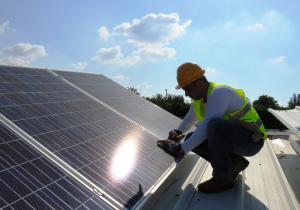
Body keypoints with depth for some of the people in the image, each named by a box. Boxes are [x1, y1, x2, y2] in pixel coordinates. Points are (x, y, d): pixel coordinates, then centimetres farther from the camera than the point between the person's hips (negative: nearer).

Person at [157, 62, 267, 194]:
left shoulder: (219, 93, -23)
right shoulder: (199, 99, 5)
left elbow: (206, 128, -29)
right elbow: (190, 119, 22)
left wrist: (181, 148, -26)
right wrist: (178, 132, 2)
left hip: (251, 140, -9)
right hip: (234, 140, 9)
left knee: (215, 124, -36)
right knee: (191, 139, -2)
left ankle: (223, 178, -19)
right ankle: (234, 163, 5)